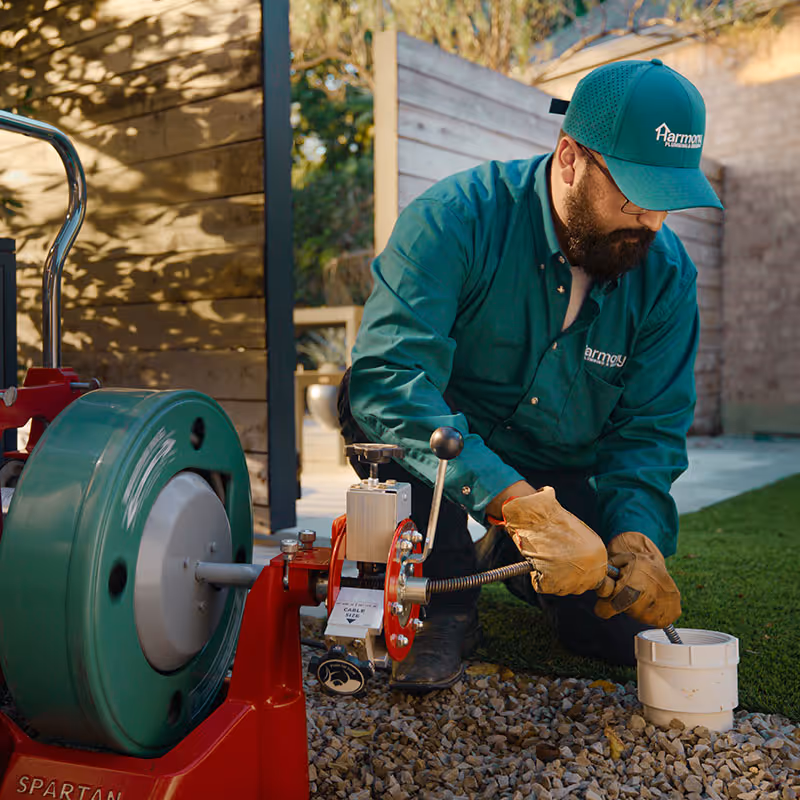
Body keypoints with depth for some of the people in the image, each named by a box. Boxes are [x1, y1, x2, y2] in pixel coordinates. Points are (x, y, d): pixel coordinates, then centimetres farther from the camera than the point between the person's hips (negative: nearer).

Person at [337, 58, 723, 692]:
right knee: (373, 402, -35)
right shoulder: (457, 218, -26)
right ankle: (446, 598, -13)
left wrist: (638, 536, -28)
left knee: (624, 629, -12)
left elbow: (651, 426, -7)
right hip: (447, 454, -3)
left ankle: (508, 557, 21)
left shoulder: (666, 274, -10)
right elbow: (388, 374, -40)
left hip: (557, 472, 4)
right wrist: (517, 503, -48)